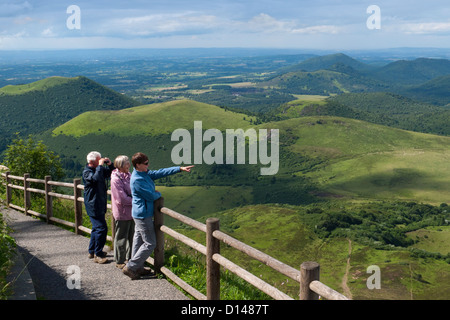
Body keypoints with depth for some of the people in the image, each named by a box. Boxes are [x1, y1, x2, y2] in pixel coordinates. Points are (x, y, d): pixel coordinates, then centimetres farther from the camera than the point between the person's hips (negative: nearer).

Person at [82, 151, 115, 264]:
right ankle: (98, 255, -7)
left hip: (100, 205, 9)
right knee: (101, 228, -13)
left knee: (97, 228, 18)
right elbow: (96, 178, -33)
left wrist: (110, 165, 3)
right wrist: (100, 165, -24)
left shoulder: (98, 169, 10)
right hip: (93, 205, -9)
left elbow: (110, 173, 22)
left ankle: (92, 251, 30)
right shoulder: (86, 172, -14)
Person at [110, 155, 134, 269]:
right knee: (121, 238, 5)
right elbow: (122, 199, -21)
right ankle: (119, 261, 18)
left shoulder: (128, 175, 7)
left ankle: (130, 258, 32)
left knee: (132, 236, 17)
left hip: (131, 212, 8)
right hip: (122, 213, -8)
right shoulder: (116, 179, -18)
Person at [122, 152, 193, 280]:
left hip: (139, 214, 10)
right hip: (143, 215, -10)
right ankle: (130, 267, 3)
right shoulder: (137, 179, -24)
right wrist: (158, 194, 3)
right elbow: (151, 196, -21)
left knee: (139, 240, 16)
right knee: (150, 243, -3)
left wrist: (180, 168, 4)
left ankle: (138, 268, 26)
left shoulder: (144, 174, 6)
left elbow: (160, 173, 8)